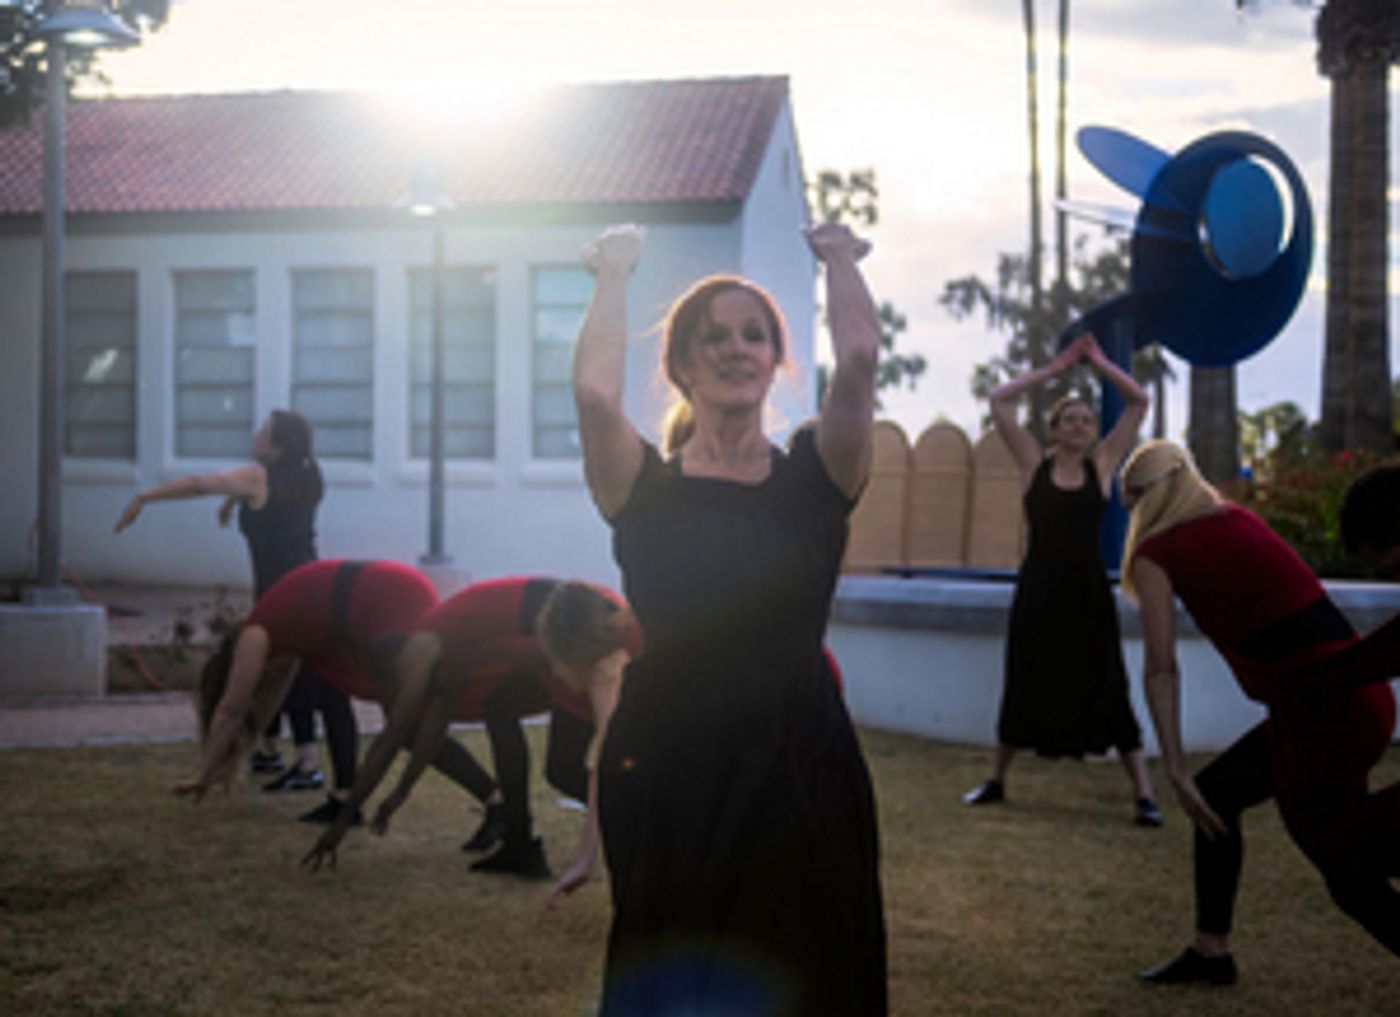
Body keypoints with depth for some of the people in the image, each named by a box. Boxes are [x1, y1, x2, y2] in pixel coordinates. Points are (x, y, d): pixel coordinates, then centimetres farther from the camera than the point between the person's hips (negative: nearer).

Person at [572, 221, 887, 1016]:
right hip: (668, 771, -1)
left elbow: (860, 356, -12)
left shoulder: (814, 479, 4)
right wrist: (614, 277, -3)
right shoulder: (644, 488, 0)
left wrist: (841, 260, 5)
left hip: (801, 769, 1)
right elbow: (596, 391, -19)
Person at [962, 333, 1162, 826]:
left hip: (1087, 590, 0)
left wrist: (1098, 361, 7)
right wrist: (1056, 368, 5)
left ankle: (1144, 794, 0)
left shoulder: (1102, 466, 6)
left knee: (1107, 689, -1)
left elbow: (1139, 402, 6)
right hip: (1038, 589, 0)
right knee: (1025, 686, 12)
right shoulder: (1035, 464, 5)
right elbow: (999, 401, 1)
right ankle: (996, 780, 28)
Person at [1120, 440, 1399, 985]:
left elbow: (1160, 669, -7)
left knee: (1354, 882, 1)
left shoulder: (1156, 552, -2)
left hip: (1320, 710, -8)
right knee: (1216, 794, 23)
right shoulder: (1240, 521, 17)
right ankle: (1210, 953, 31)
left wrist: (1176, 770, -8)